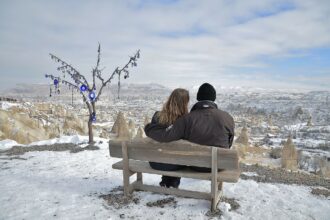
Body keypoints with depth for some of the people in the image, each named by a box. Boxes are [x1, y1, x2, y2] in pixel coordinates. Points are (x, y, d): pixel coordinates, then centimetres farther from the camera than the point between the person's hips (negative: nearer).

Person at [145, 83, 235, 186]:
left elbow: (166, 135, -25)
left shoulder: (187, 118, -21)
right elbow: (229, 143, 1)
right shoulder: (227, 117, -13)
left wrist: (149, 128, -5)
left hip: (196, 165, 0)